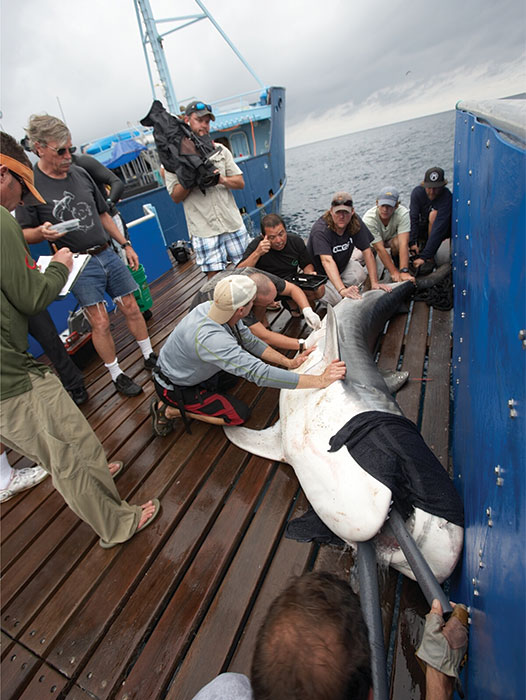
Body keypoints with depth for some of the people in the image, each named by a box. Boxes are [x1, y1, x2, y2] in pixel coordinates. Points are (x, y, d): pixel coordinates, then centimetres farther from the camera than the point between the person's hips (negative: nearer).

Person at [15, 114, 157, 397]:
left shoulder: (80, 173, 10)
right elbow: (23, 233, -1)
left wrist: (125, 244, 16)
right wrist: (42, 232, -23)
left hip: (107, 254, 5)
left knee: (132, 309, 7)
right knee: (100, 324, -4)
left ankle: (150, 357, 24)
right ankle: (116, 375, 13)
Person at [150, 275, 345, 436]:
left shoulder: (214, 308, -16)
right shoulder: (210, 338, -42)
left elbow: (249, 340, -4)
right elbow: (260, 374, -44)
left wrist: (288, 362, -9)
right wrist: (321, 380, -40)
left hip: (191, 371, 8)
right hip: (174, 387, -8)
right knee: (239, 414, -5)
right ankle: (170, 410, 0)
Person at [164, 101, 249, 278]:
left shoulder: (220, 149, 16)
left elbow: (240, 182, 12)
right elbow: (176, 197, 3)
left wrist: (222, 180, -8)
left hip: (233, 223, 4)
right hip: (203, 229, -3)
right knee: (214, 275, -6)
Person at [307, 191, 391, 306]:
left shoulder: (356, 222, -13)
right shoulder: (320, 230, -29)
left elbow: (367, 252, -14)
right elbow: (327, 261, -42)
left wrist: (374, 283, -24)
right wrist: (342, 290, -55)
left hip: (342, 266, 5)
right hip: (319, 273, -5)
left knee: (361, 275, -22)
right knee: (339, 299, -23)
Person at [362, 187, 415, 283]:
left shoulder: (403, 213, -30)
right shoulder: (368, 219, -34)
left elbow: (403, 243, -39)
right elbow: (379, 248, -35)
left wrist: (404, 271, -50)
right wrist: (394, 272, -39)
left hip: (391, 239, 0)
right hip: (371, 243, 0)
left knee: (397, 242, -35)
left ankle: (397, 263, -1)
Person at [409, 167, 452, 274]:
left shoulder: (447, 196, -28)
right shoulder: (418, 192, -17)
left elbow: (439, 228, -38)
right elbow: (413, 218, -23)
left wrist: (424, 256, -46)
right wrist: (412, 242, -35)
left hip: (443, 231, -3)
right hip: (423, 228, 4)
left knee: (433, 214, -36)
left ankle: (430, 258, -29)